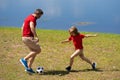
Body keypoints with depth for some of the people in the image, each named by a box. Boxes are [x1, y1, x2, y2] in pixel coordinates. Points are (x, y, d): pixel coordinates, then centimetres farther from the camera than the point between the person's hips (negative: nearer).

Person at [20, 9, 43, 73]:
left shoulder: (28, 17, 19)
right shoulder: (33, 18, -13)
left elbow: (22, 27, 25)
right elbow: (32, 27, -32)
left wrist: (24, 36, 27)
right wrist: (36, 37, -30)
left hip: (24, 37, 10)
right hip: (29, 38, -10)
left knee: (34, 52, 14)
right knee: (38, 50, -4)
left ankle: (29, 68, 12)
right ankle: (24, 59, -5)